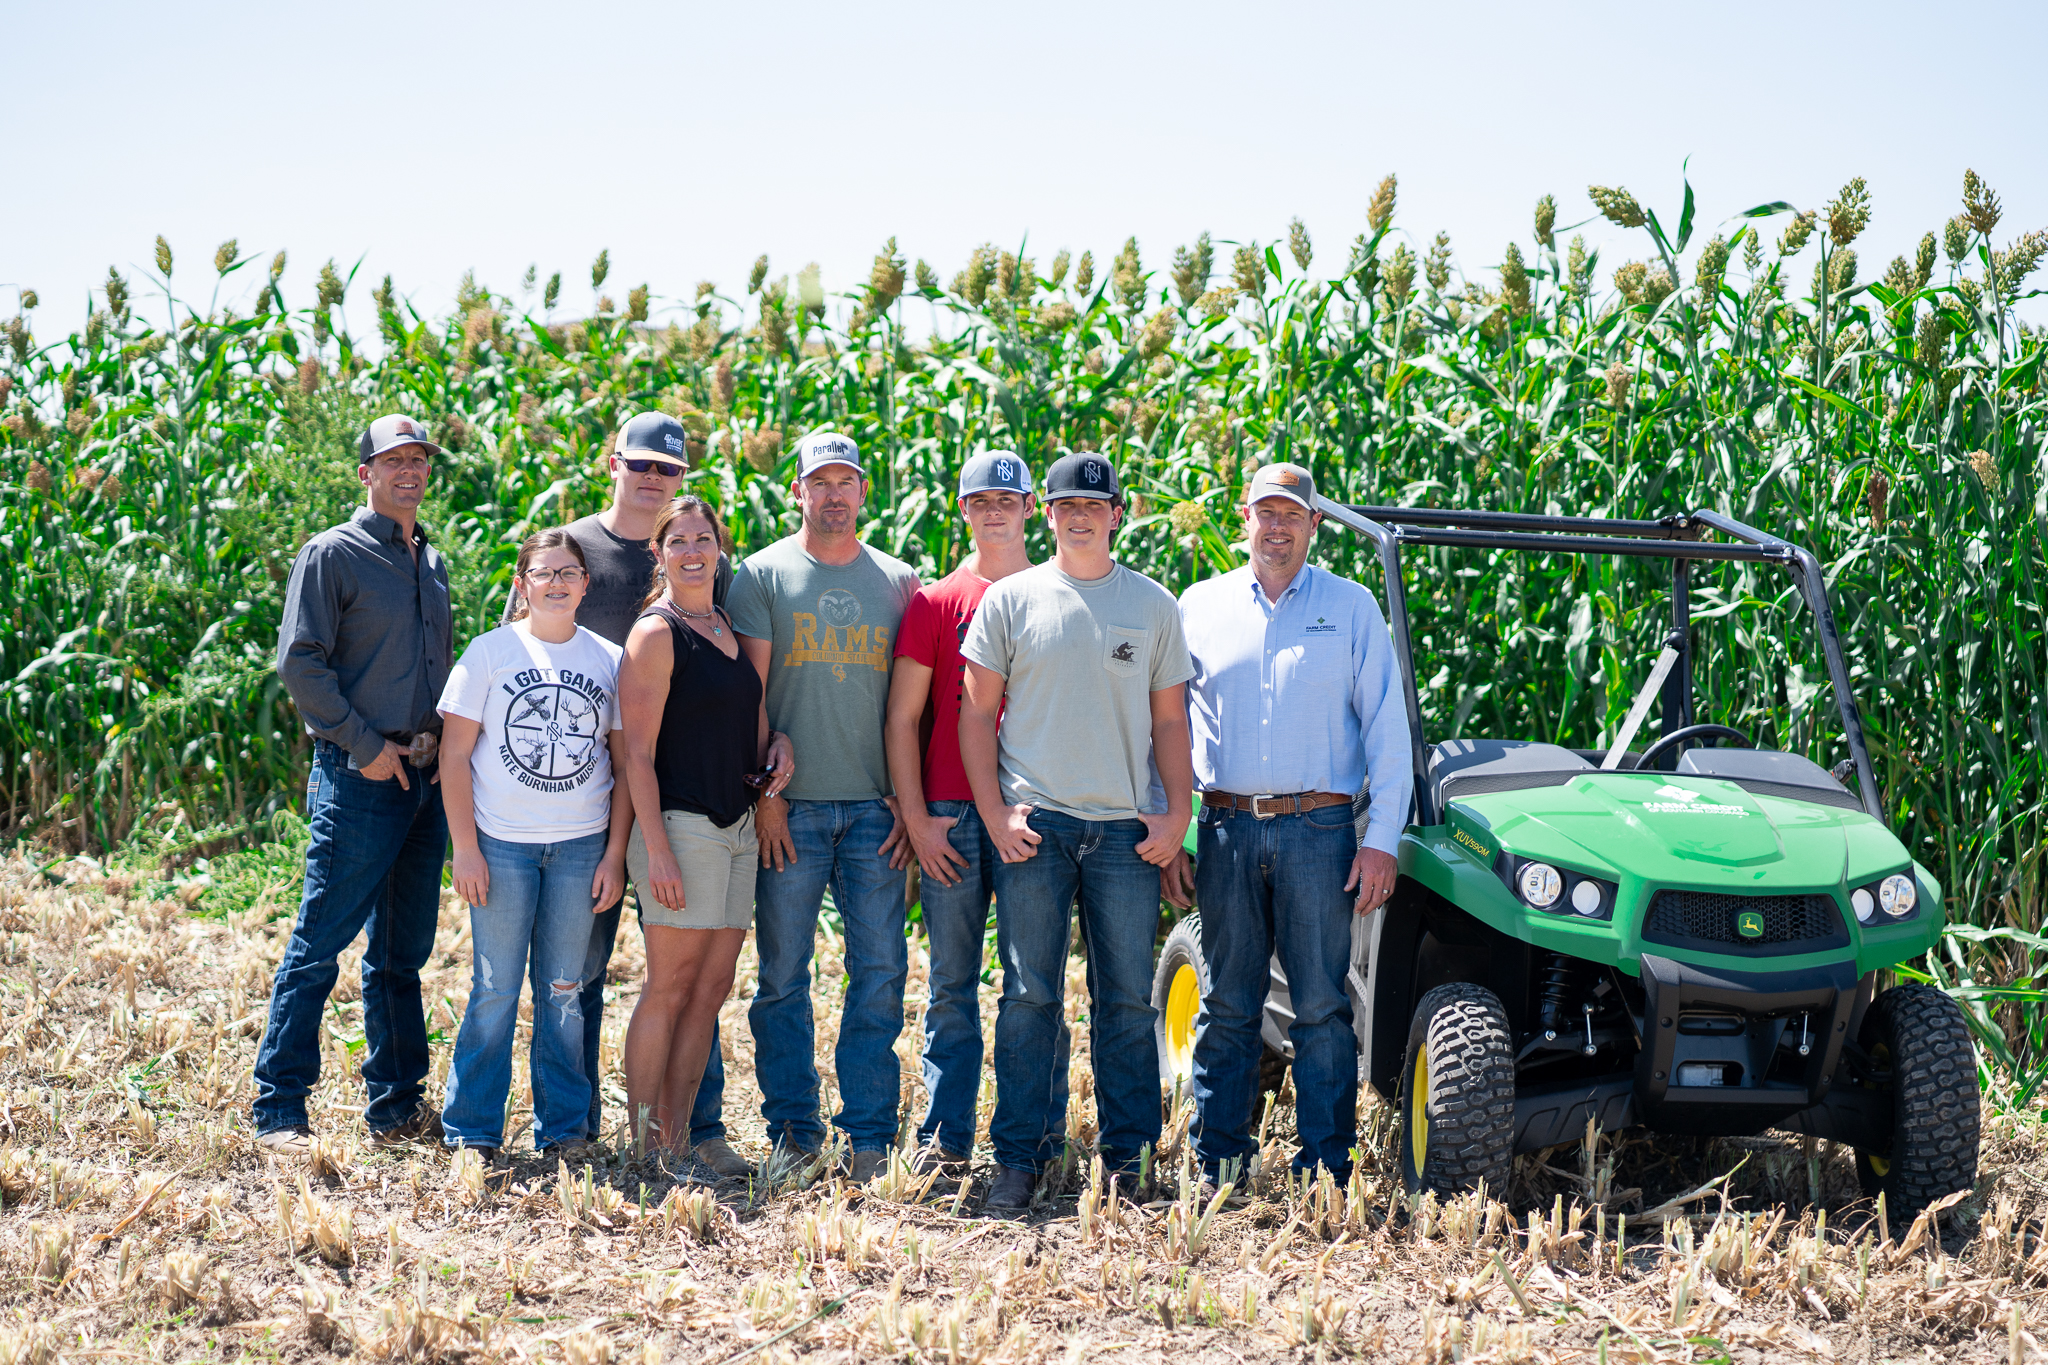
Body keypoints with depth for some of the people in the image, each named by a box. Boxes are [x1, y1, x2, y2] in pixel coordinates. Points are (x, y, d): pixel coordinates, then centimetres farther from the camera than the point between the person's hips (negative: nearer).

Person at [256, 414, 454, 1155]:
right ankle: (278, 1111, -2)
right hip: (359, 780, -7)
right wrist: (364, 745, -14)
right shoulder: (333, 554, -5)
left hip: (426, 780, 7)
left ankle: (397, 1105, 20)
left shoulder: (432, 562, 17)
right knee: (320, 942, -7)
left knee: (402, 952, 12)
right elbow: (299, 661, -11)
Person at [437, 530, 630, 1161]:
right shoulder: (490, 652, 0)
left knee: (564, 991, 6)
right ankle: (472, 1131, 8)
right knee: (495, 989, -1)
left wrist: (614, 855, 2)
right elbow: (454, 756, -1)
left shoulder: (609, 661, 7)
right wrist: (465, 849, -7)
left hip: (581, 846, 2)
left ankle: (564, 1128, 15)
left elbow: (625, 764, 9)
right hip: (501, 843, -2)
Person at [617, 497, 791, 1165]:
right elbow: (638, 753, -12)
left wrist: (777, 748, 4)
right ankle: (642, 1148, 0)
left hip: (738, 828, 8)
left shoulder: (729, 627, 16)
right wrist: (657, 850, -18)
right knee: (670, 986, -6)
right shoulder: (656, 634, -7)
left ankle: (677, 1140, 12)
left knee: (712, 988, 7)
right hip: (681, 826, -8)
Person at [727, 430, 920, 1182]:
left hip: (875, 807, 2)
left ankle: (870, 1134, 5)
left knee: (880, 971, -1)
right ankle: (792, 1128, 11)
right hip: (791, 808, -1)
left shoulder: (898, 583, 11)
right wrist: (764, 794, -7)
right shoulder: (763, 576, 5)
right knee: (783, 974, 2)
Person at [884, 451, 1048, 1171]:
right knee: (952, 983, 3)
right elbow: (901, 718, 5)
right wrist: (916, 818, -2)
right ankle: (944, 1136, 7)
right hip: (951, 815, 0)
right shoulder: (937, 602, 7)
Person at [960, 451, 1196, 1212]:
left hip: (1128, 829, 1)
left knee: (1128, 999, 3)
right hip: (1034, 825, -1)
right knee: (1029, 998, -2)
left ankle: (1126, 1158, 10)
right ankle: (1019, 1158, 4)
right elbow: (976, 714, 5)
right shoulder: (1010, 600, 6)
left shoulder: (1153, 606, 11)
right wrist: (994, 814, -4)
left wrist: (1176, 813, 0)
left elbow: (1170, 721, 12)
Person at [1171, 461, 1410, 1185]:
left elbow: (1386, 727, 4)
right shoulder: (1199, 606, 11)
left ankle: (1325, 1173, 3)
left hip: (1319, 830, -2)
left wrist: (1381, 838, -5)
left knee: (1322, 1008, -2)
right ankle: (1218, 1173, 11)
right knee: (1227, 1008, 5)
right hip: (1226, 830, 2)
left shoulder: (1352, 608, 6)